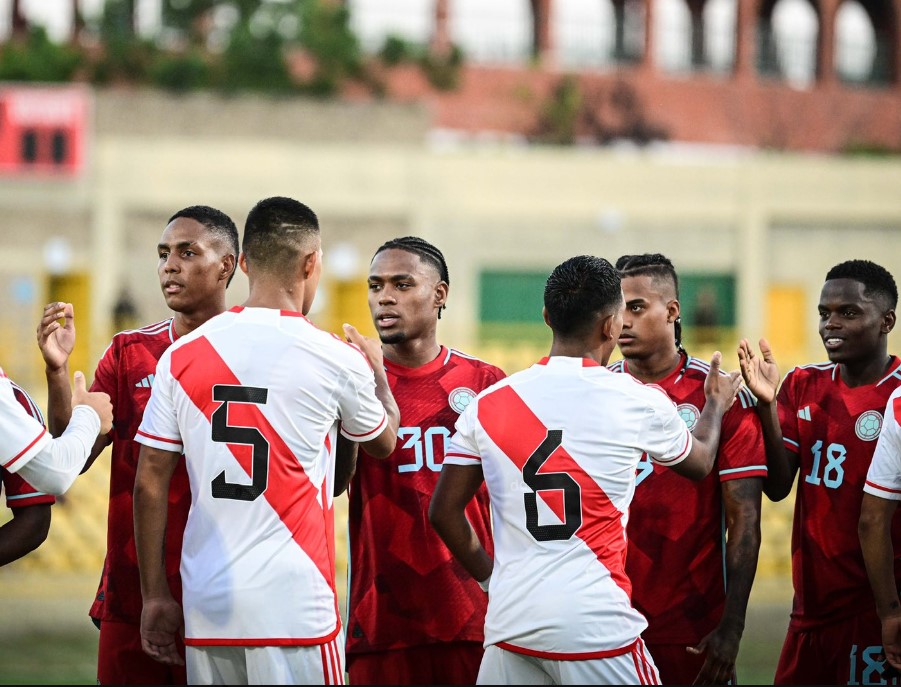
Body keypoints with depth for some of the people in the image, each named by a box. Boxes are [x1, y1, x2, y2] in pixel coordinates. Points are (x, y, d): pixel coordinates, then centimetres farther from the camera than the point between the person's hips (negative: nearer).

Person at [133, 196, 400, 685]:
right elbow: (383, 442, 17)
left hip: (206, 608, 4)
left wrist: (155, 595, 13)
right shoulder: (336, 360, -3)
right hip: (296, 608, -3)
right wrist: (376, 370, 37)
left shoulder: (181, 356, 4)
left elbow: (150, 484, 5)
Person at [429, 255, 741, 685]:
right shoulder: (639, 403, -1)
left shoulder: (487, 405, 5)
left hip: (510, 623, 3)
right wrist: (715, 406, 40)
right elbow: (700, 463, 20)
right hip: (597, 629, -3)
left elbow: (444, 512, 7)